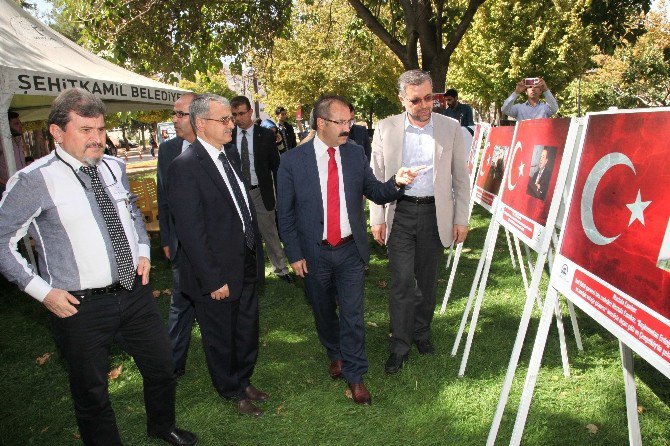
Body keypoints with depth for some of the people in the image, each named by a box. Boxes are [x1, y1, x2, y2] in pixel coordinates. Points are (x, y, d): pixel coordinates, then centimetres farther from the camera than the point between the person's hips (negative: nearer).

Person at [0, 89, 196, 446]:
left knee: (161, 368, 21)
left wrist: (142, 252, 5)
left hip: (135, 291, 5)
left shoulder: (114, 167, 1)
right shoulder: (33, 181, -15)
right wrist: (43, 290, -12)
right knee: (91, 392, 15)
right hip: (81, 305, -5)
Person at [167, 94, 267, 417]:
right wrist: (213, 279, -19)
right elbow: (191, 232, -22)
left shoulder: (225, 158, 5)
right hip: (217, 276, -7)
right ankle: (233, 392, 40)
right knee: (220, 339, 16)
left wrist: (254, 254, 11)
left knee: (247, 332, 23)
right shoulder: (185, 167, -20)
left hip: (245, 268, 8)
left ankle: (244, 380, 47)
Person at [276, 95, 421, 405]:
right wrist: (294, 255, -6)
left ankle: (354, 374, 23)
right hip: (314, 253, 0)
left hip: (350, 250, 1)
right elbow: (285, 213, -5)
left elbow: (376, 193, 4)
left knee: (353, 314, 4)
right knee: (323, 311, 19)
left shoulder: (356, 154, -2)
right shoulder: (292, 161, -10)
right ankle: (335, 355, 46)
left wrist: (396, 182, -18)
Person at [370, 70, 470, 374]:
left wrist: (461, 219, 1)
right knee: (402, 281, -2)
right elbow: (376, 177, 2)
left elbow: (461, 177, 4)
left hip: (435, 213, 1)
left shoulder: (451, 128, 0)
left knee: (427, 279, 12)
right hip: (400, 213, -1)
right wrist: (376, 219, -1)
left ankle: (421, 332, 33)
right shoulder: (386, 129, -1)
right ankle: (399, 346, 12)